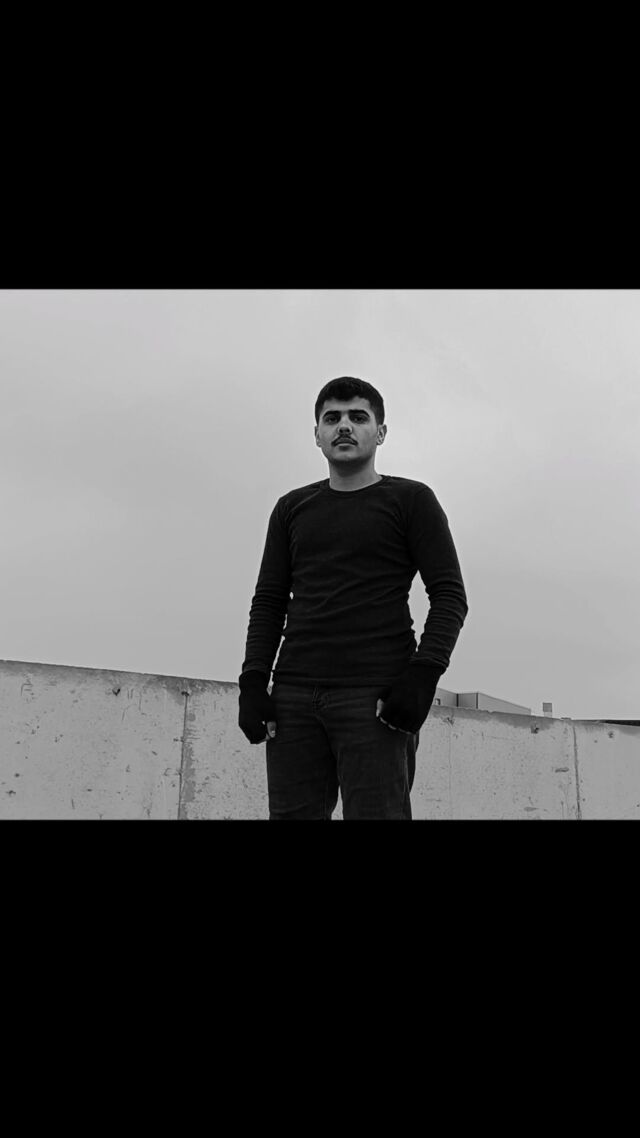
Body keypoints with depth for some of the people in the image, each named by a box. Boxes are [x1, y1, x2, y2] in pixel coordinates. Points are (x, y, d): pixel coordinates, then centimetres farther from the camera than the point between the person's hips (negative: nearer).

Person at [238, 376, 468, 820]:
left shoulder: (411, 500, 9)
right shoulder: (292, 508, 20)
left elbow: (450, 595, 2)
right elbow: (269, 601, 18)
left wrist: (423, 673, -12)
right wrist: (253, 680, 4)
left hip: (375, 698, -3)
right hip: (294, 696, 4)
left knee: (376, 812, -10)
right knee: (291, 815, -3)